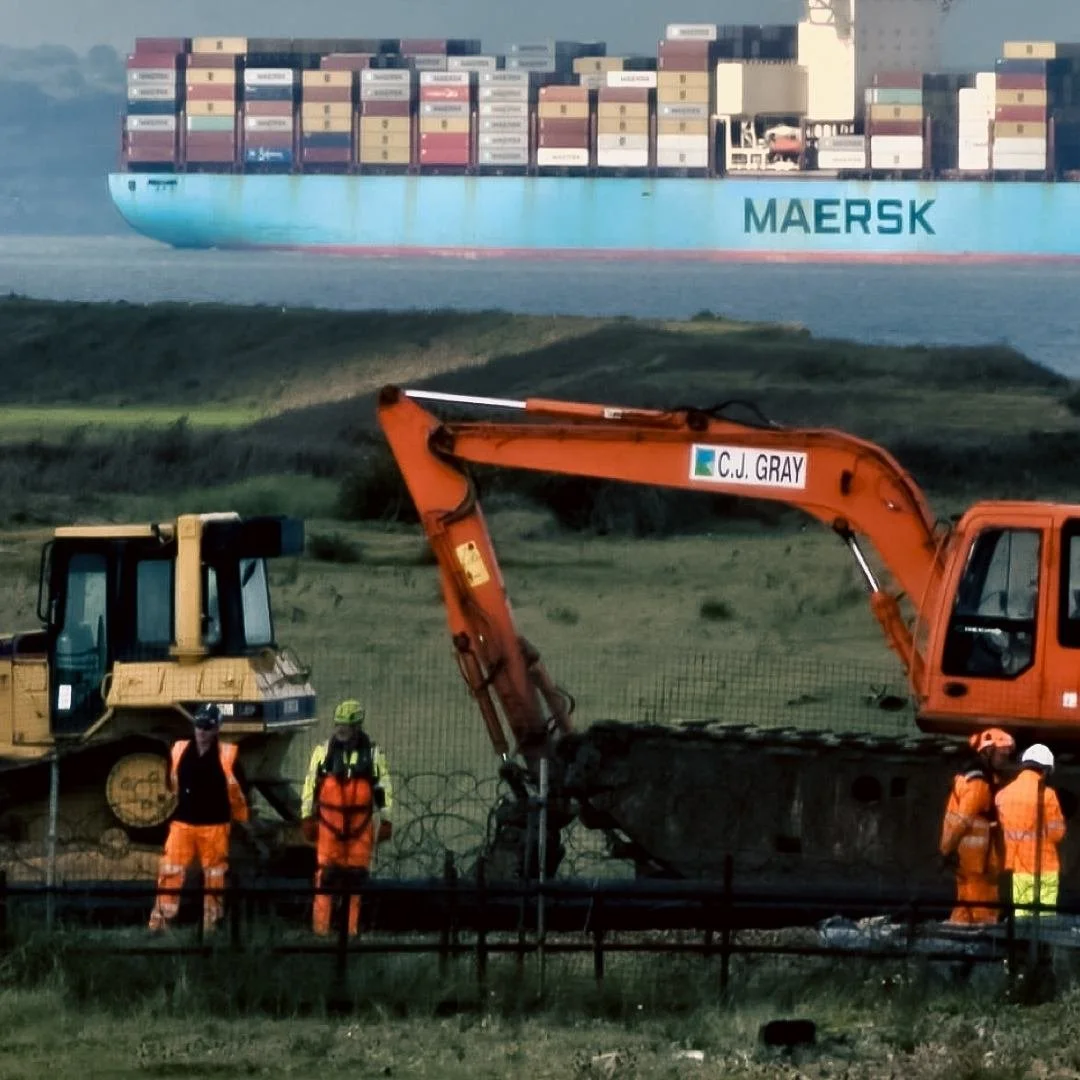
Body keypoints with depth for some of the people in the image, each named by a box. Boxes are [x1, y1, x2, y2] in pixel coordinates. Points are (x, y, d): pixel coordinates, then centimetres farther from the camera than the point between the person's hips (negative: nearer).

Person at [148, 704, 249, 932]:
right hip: (182, 823, 2)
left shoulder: (227, 755, -6)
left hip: (215, 826, -2)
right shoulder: (179, 751, 2)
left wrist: (241, 822, 8)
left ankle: (211, 926, 16)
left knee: (214, 878, 6)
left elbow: (238, 792, 3)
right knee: (169, 874, -5)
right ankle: (159, 923, -3)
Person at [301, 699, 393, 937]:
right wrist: (307, 817, 3)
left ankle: (353, 928, 9)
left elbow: (384, 787, 8)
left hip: (361, 824, 1)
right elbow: (311, 784, 6)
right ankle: (321, 926, -4)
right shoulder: (324, 752, 3)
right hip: (330, 821, -1)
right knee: (326, 875, -5)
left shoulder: (373, 754, 4)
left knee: (357, 876, 3)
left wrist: (386, 821, 6)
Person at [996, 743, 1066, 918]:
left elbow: (999, 831, 6)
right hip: (1044, 868, -5)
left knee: (1021, 915, 9)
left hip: (1018, 868, 5)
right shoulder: (1046, 795, -11)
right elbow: (1057, 833, -8)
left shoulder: (1003, 794, 4)